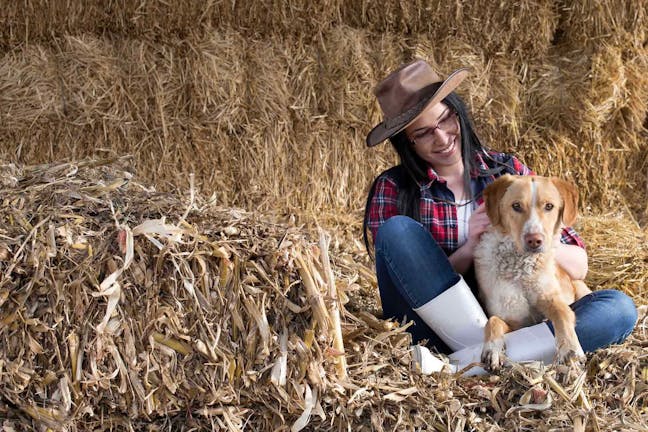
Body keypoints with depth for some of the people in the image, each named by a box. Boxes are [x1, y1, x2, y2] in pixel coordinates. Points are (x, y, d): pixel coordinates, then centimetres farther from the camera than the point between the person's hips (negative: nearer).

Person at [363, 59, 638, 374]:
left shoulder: (508, 171, 8)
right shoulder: (393, 188, 2)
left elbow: (578, 266, 7)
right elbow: (405, 286, -3)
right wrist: (470, 249, -17)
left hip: (510, 324, 2)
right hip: (434, 333, -2)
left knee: (620, 307, -22)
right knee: (398, 230, -25)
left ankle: (465, 362, -34)